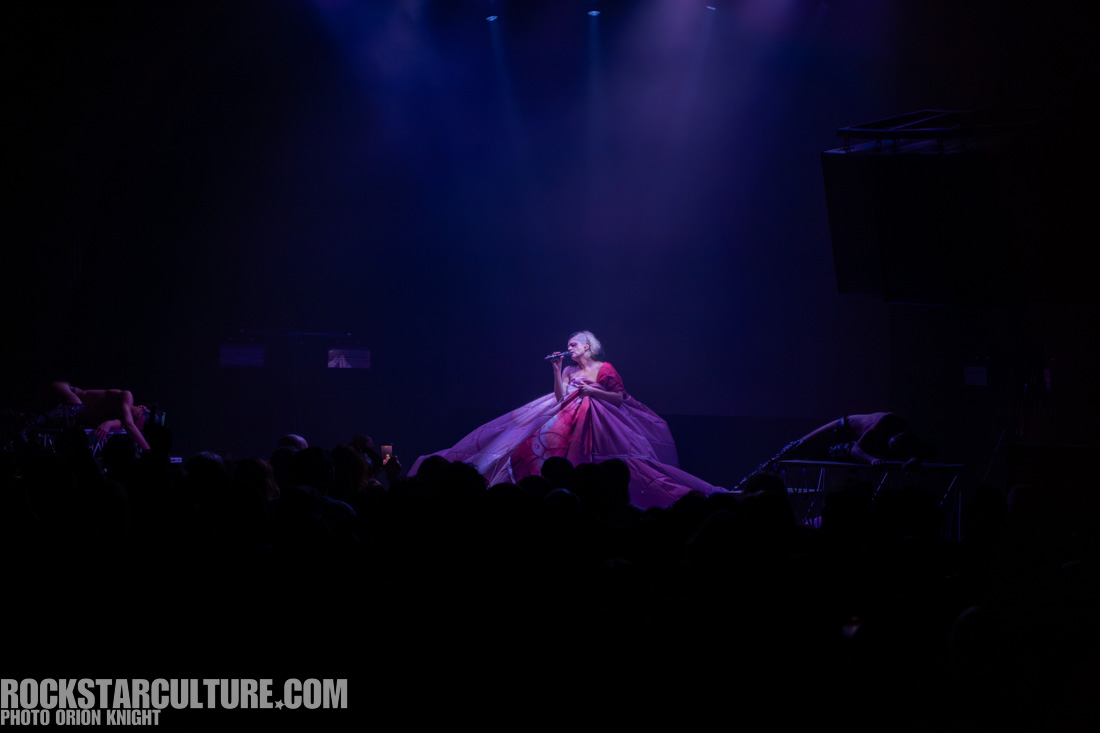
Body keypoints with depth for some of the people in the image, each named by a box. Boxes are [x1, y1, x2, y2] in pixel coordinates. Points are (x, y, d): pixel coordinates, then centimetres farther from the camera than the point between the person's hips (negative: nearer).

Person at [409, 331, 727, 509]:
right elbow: (560, 397, 1)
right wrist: (557, 371, -4)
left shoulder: (605, 369, -2)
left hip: (597, 424, -5)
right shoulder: (569, 371, 12)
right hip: (570, 421, 5)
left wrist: (593, 390, -11)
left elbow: (620, 397, -4)